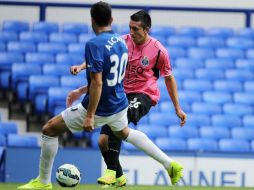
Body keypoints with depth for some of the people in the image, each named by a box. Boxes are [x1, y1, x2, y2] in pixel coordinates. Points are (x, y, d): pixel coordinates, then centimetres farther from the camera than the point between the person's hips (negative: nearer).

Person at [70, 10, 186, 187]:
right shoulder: (124, 42, -2)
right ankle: (119, 178, 20)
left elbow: (169, 79, 4)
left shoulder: (159, 50, -8)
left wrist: (178, 109, 7)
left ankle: (112, 170, -30)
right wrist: (81, 66, -27)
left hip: (144, 94, -4)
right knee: (103, 141, -5)